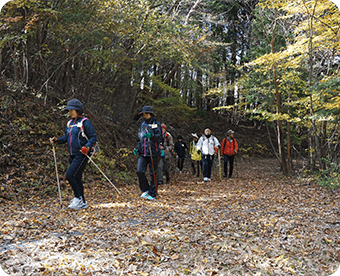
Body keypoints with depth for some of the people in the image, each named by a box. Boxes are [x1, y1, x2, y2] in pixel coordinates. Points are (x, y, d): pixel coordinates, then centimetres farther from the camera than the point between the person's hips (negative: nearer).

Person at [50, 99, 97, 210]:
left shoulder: (85, 122, -8)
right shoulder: (70, 123, 15)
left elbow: (93, 137, -10)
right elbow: (66, 137, 21)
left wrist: (87, 147, -25)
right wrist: (56, 140, 4)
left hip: (82, 155, -8)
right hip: (73, 155, 8)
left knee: (70, 175, -16)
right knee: (76, 178, 10)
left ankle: (78, 198, -3)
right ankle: (82, 203, 20)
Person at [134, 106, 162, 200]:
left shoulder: (156, 125, 0)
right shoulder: (142, 125, 16)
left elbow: (159, 138, -11)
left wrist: (151, 136, -29)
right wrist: (137, 148, 8)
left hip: (153, 153, -4)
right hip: (142, 153, 5)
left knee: (153, 174, 0)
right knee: (140, 171, -9)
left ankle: (152, 194, 10)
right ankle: (145, 190, 9)